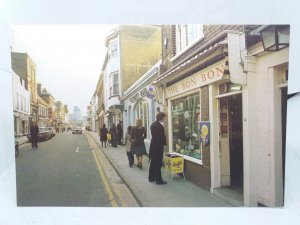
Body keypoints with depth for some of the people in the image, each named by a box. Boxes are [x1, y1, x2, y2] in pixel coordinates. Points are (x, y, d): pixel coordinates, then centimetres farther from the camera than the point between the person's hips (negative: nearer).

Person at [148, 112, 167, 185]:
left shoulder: (153, 125, 6)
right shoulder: (160, 126, -21)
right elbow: (162, 136, -17)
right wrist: (164, 143, -2)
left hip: (153, 145, 8)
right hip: (158, 146, -8)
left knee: (153, 162, 17)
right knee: (158, 163, 0)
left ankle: (151, 177, 28)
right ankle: (158, 180, 9)